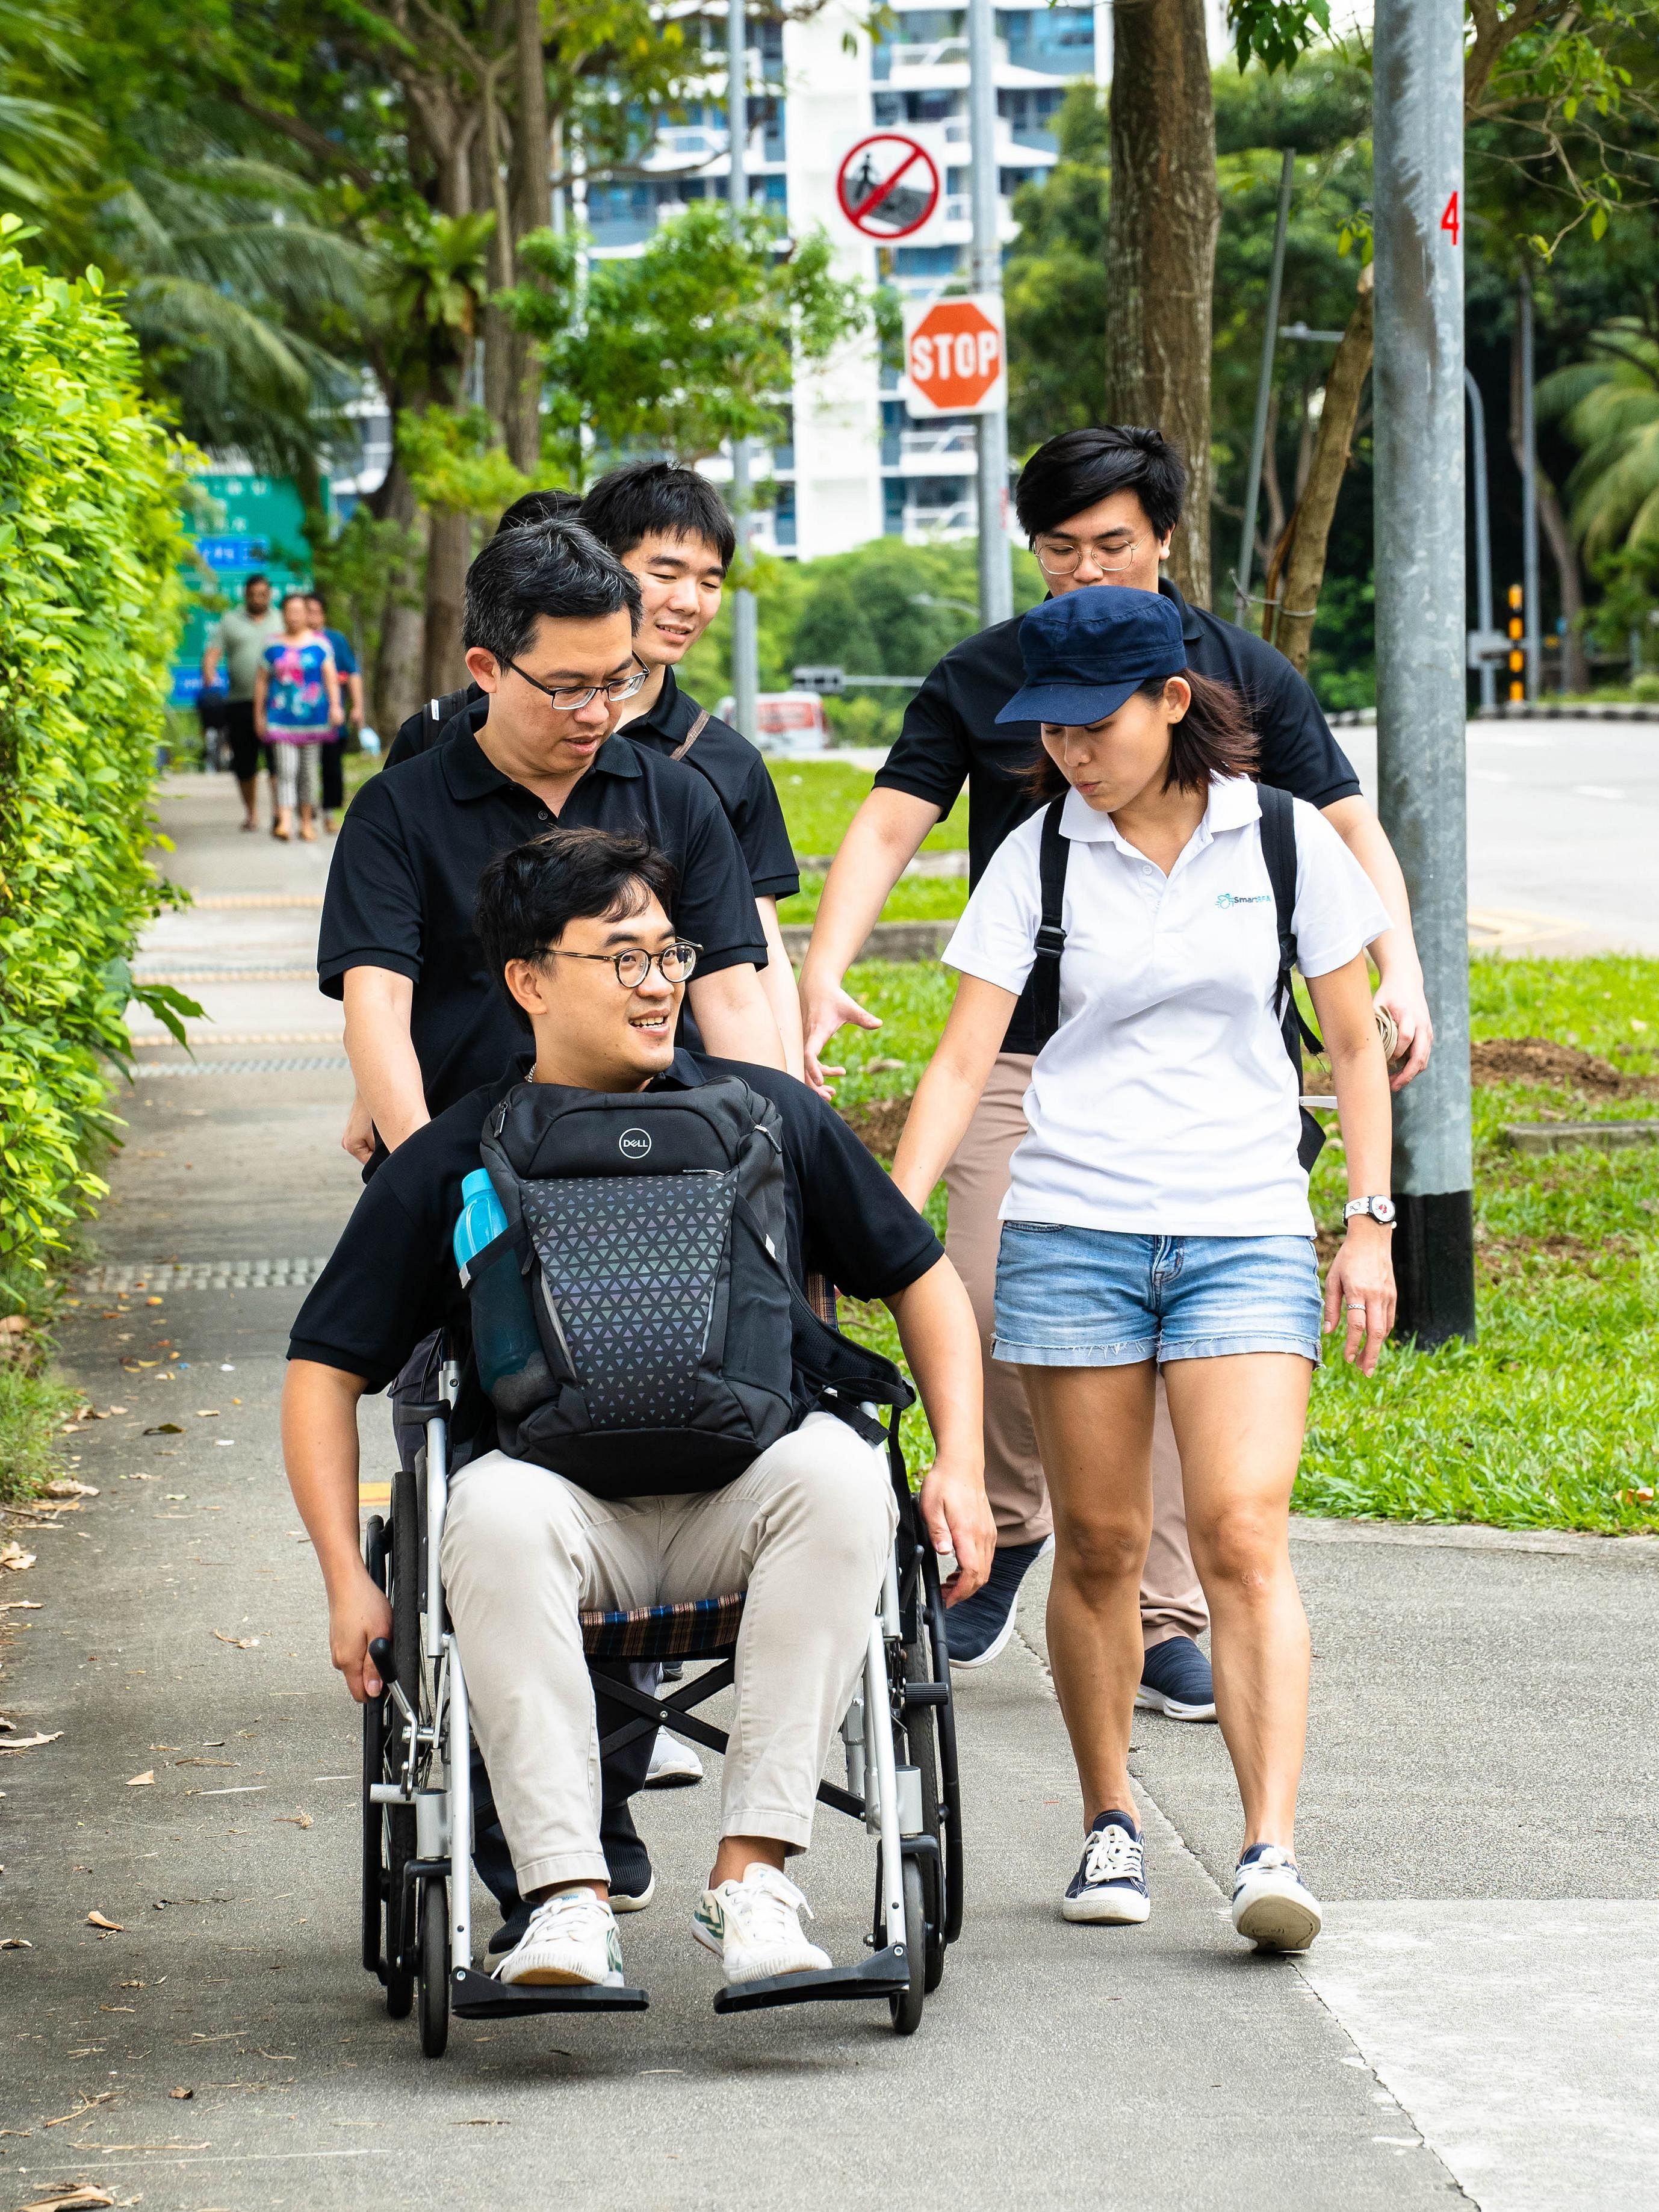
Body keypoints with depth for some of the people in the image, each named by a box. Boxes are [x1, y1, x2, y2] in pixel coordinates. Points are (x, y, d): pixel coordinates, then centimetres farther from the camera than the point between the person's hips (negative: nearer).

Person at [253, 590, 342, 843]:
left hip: (312, 716, 1)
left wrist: (335, 706, -13)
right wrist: (259, 714, 8)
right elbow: (261, 681, 11)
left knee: (308, 771, 8)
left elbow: (331, 677, 1)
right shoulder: (274, 647, 6)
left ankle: (307, 821, 19)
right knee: (285, 770, -12)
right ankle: (285, 822, -21)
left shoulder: (319, 644, 4)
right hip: (282, 716, -1)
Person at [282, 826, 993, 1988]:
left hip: (738, 1495, 1)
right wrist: (348, 1582, -3)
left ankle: (753, 1878, -32)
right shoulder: (447, 1168, 3)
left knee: (838, 1470, -33)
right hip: (561, 1491, -1)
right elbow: (327, 1371, 8)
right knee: (497, 1507, -36)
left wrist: (960, 1469, 3)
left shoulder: (768, 1116, 6)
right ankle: (571, 1903, -37)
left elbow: (924, 1281, 16)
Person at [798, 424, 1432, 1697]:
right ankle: (1009, 1529, 15)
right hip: (1026, 1054, 0)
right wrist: (823, 976, -17)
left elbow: (1348, 831, 8)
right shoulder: (981, 682, 5)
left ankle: (1169, 1622, 6)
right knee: (990, 1308, -13)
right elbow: (887, 829, -1)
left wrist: (1401, 972, -9)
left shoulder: (1243, 677, 7)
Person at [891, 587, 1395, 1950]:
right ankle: (1110, 1827, 19)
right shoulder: (1040, 857, 3)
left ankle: (1271, 1850, -20)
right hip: (1072, 1225, 1)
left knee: (1244, 1536, -14)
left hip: (1247, 1229, -1)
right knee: (1100, 1544, 4)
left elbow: (1355, 1047, 9)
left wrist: (1370, 1226, 3)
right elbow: (963, 1064, 0)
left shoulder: (1284, 839, 3)